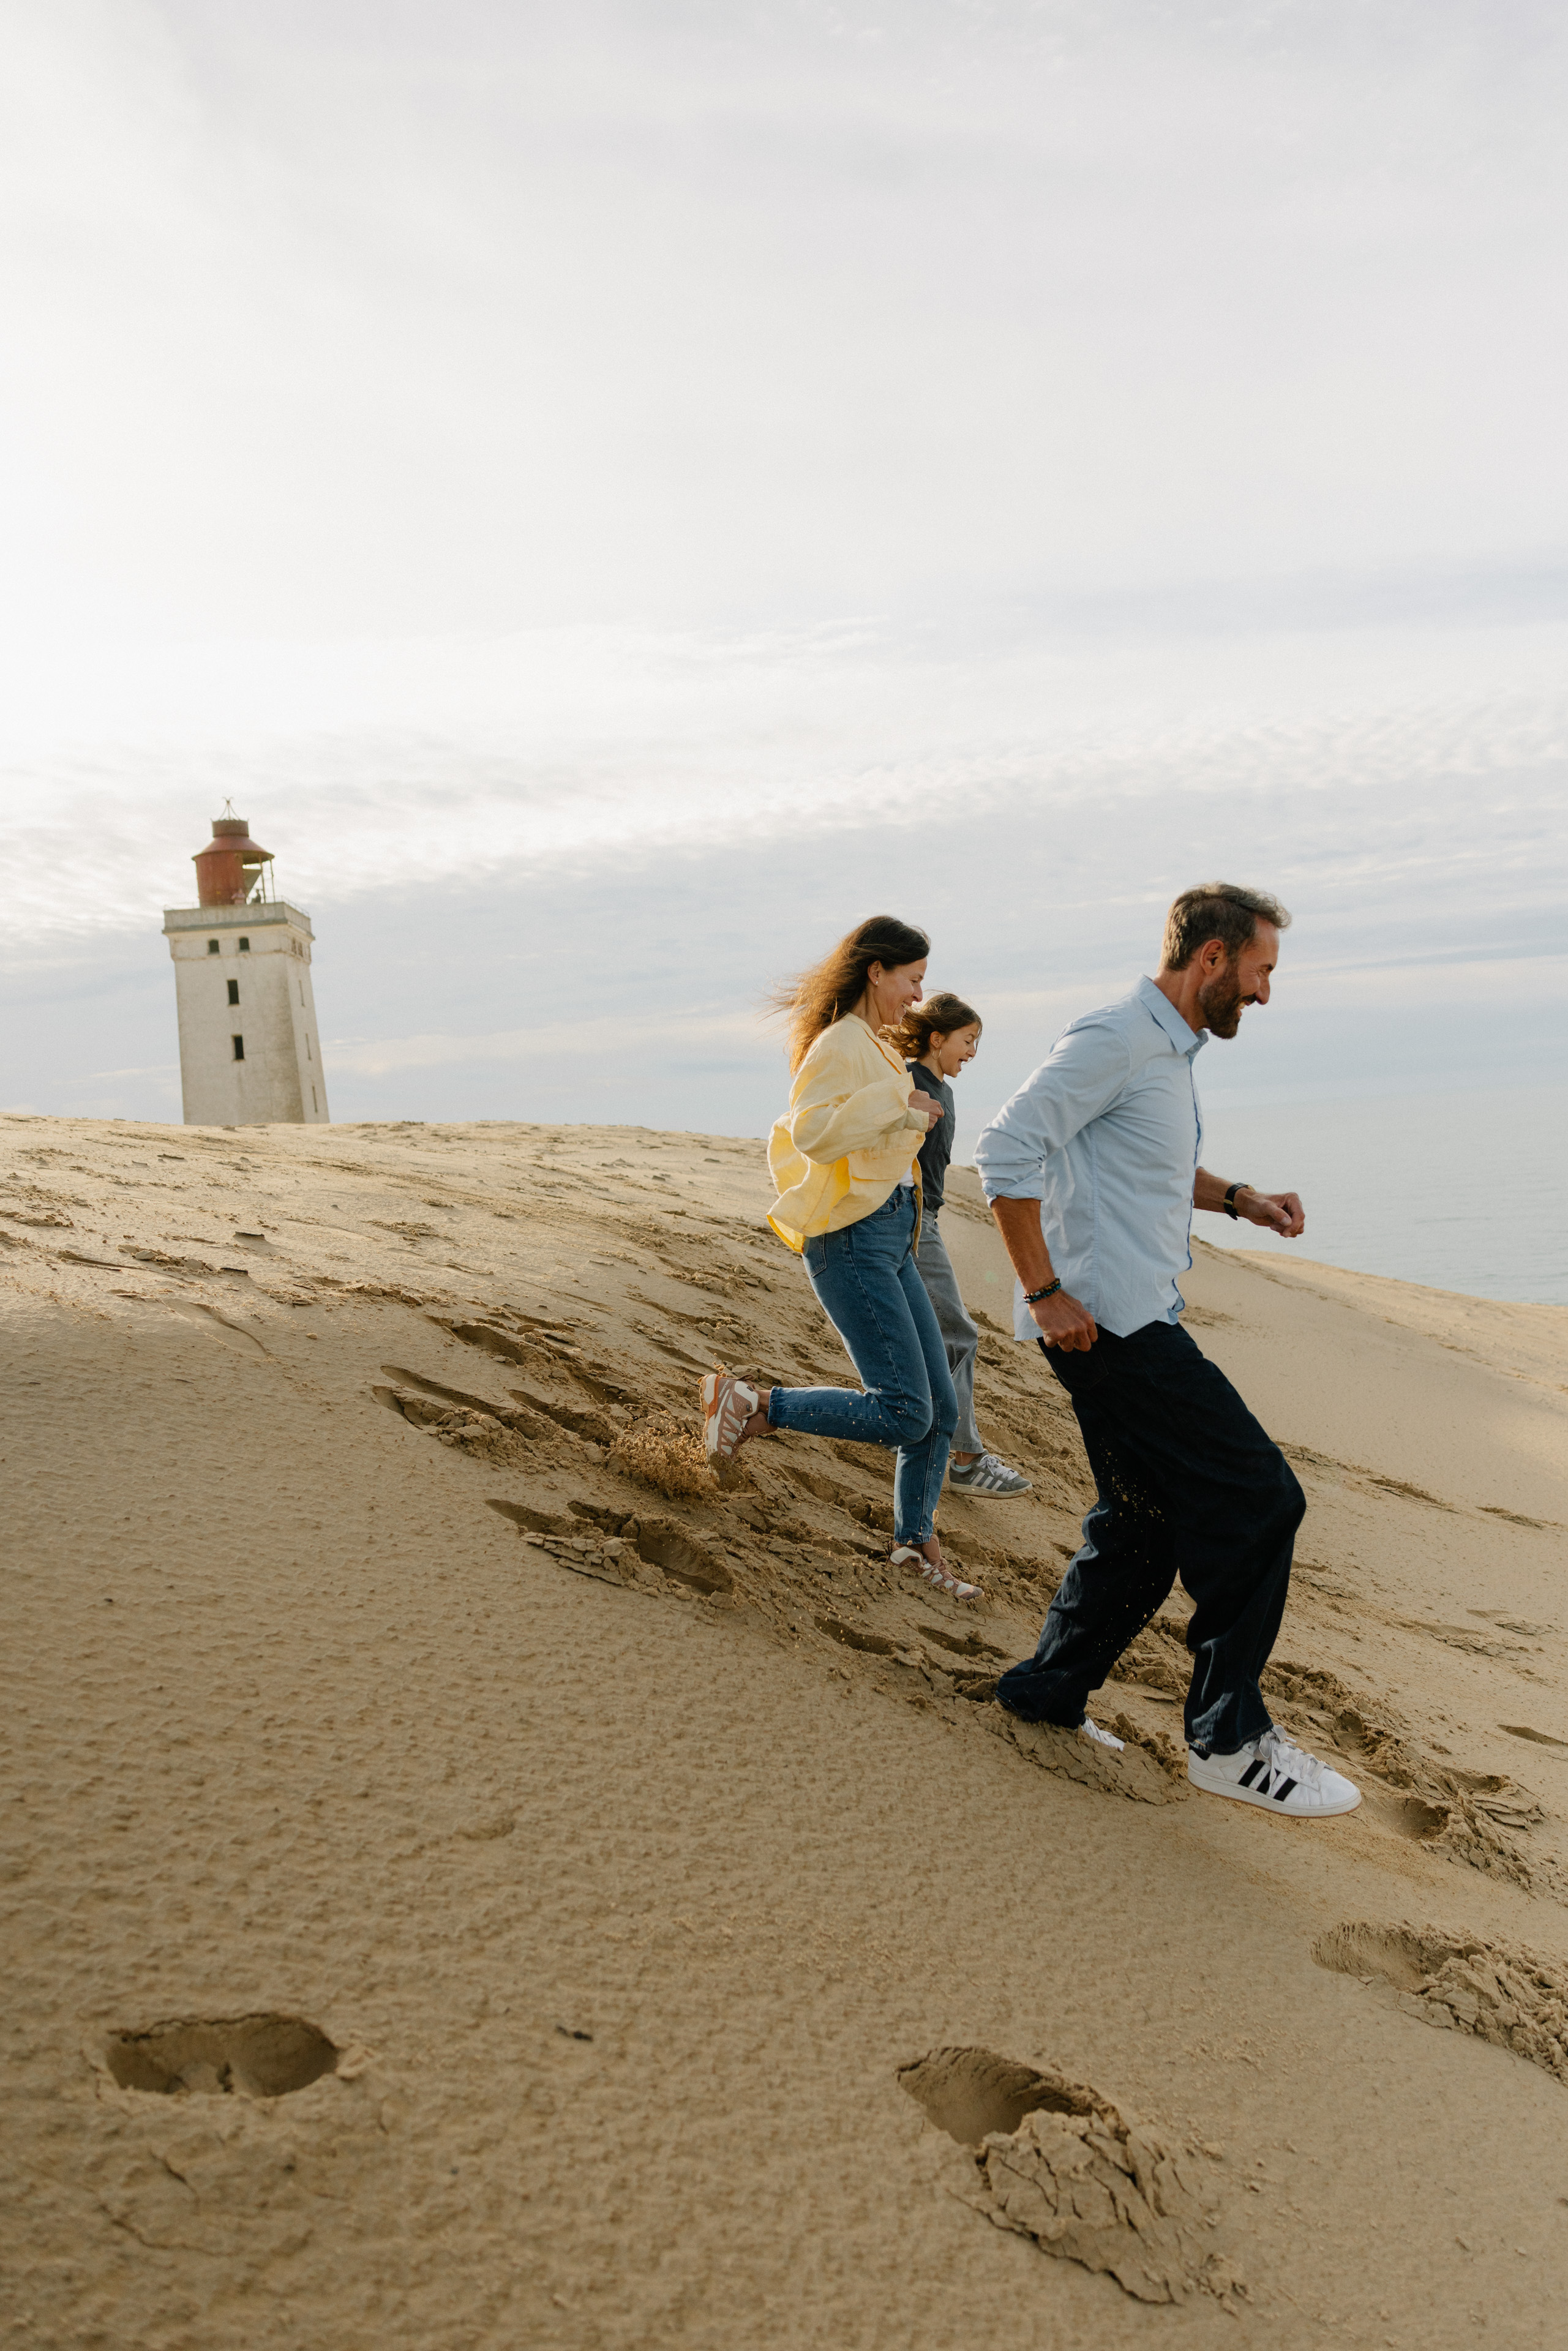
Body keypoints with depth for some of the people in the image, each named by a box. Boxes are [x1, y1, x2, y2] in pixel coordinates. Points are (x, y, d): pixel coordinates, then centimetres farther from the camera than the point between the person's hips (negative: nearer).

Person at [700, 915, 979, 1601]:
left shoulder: (872, 1047, 18)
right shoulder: (841, 1043, -12)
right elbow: (812, 1132, -28)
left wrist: (910, 1120, 25)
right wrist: (898, 1100, -22)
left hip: (889, 1240, 10)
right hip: (852, 1241, -10)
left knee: (941, 1409, 10)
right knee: (904, 1411, -15)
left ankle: (916, 1539, 27)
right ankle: (749, 1404, -3)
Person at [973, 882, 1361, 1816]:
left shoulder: (1172, 1050, 18)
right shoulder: (1114, 1040, -14)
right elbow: (1007, 1150, -21)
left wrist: (1240, 1198, 14)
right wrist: (1045, 1293, -20)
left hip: (1138, 1322, 11)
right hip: (1106, 1320, -10)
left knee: (1145, 1523, 14)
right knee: (1257, 1499, -9)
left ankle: (1050, 1690, 27)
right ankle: (1230, 1738, 0)